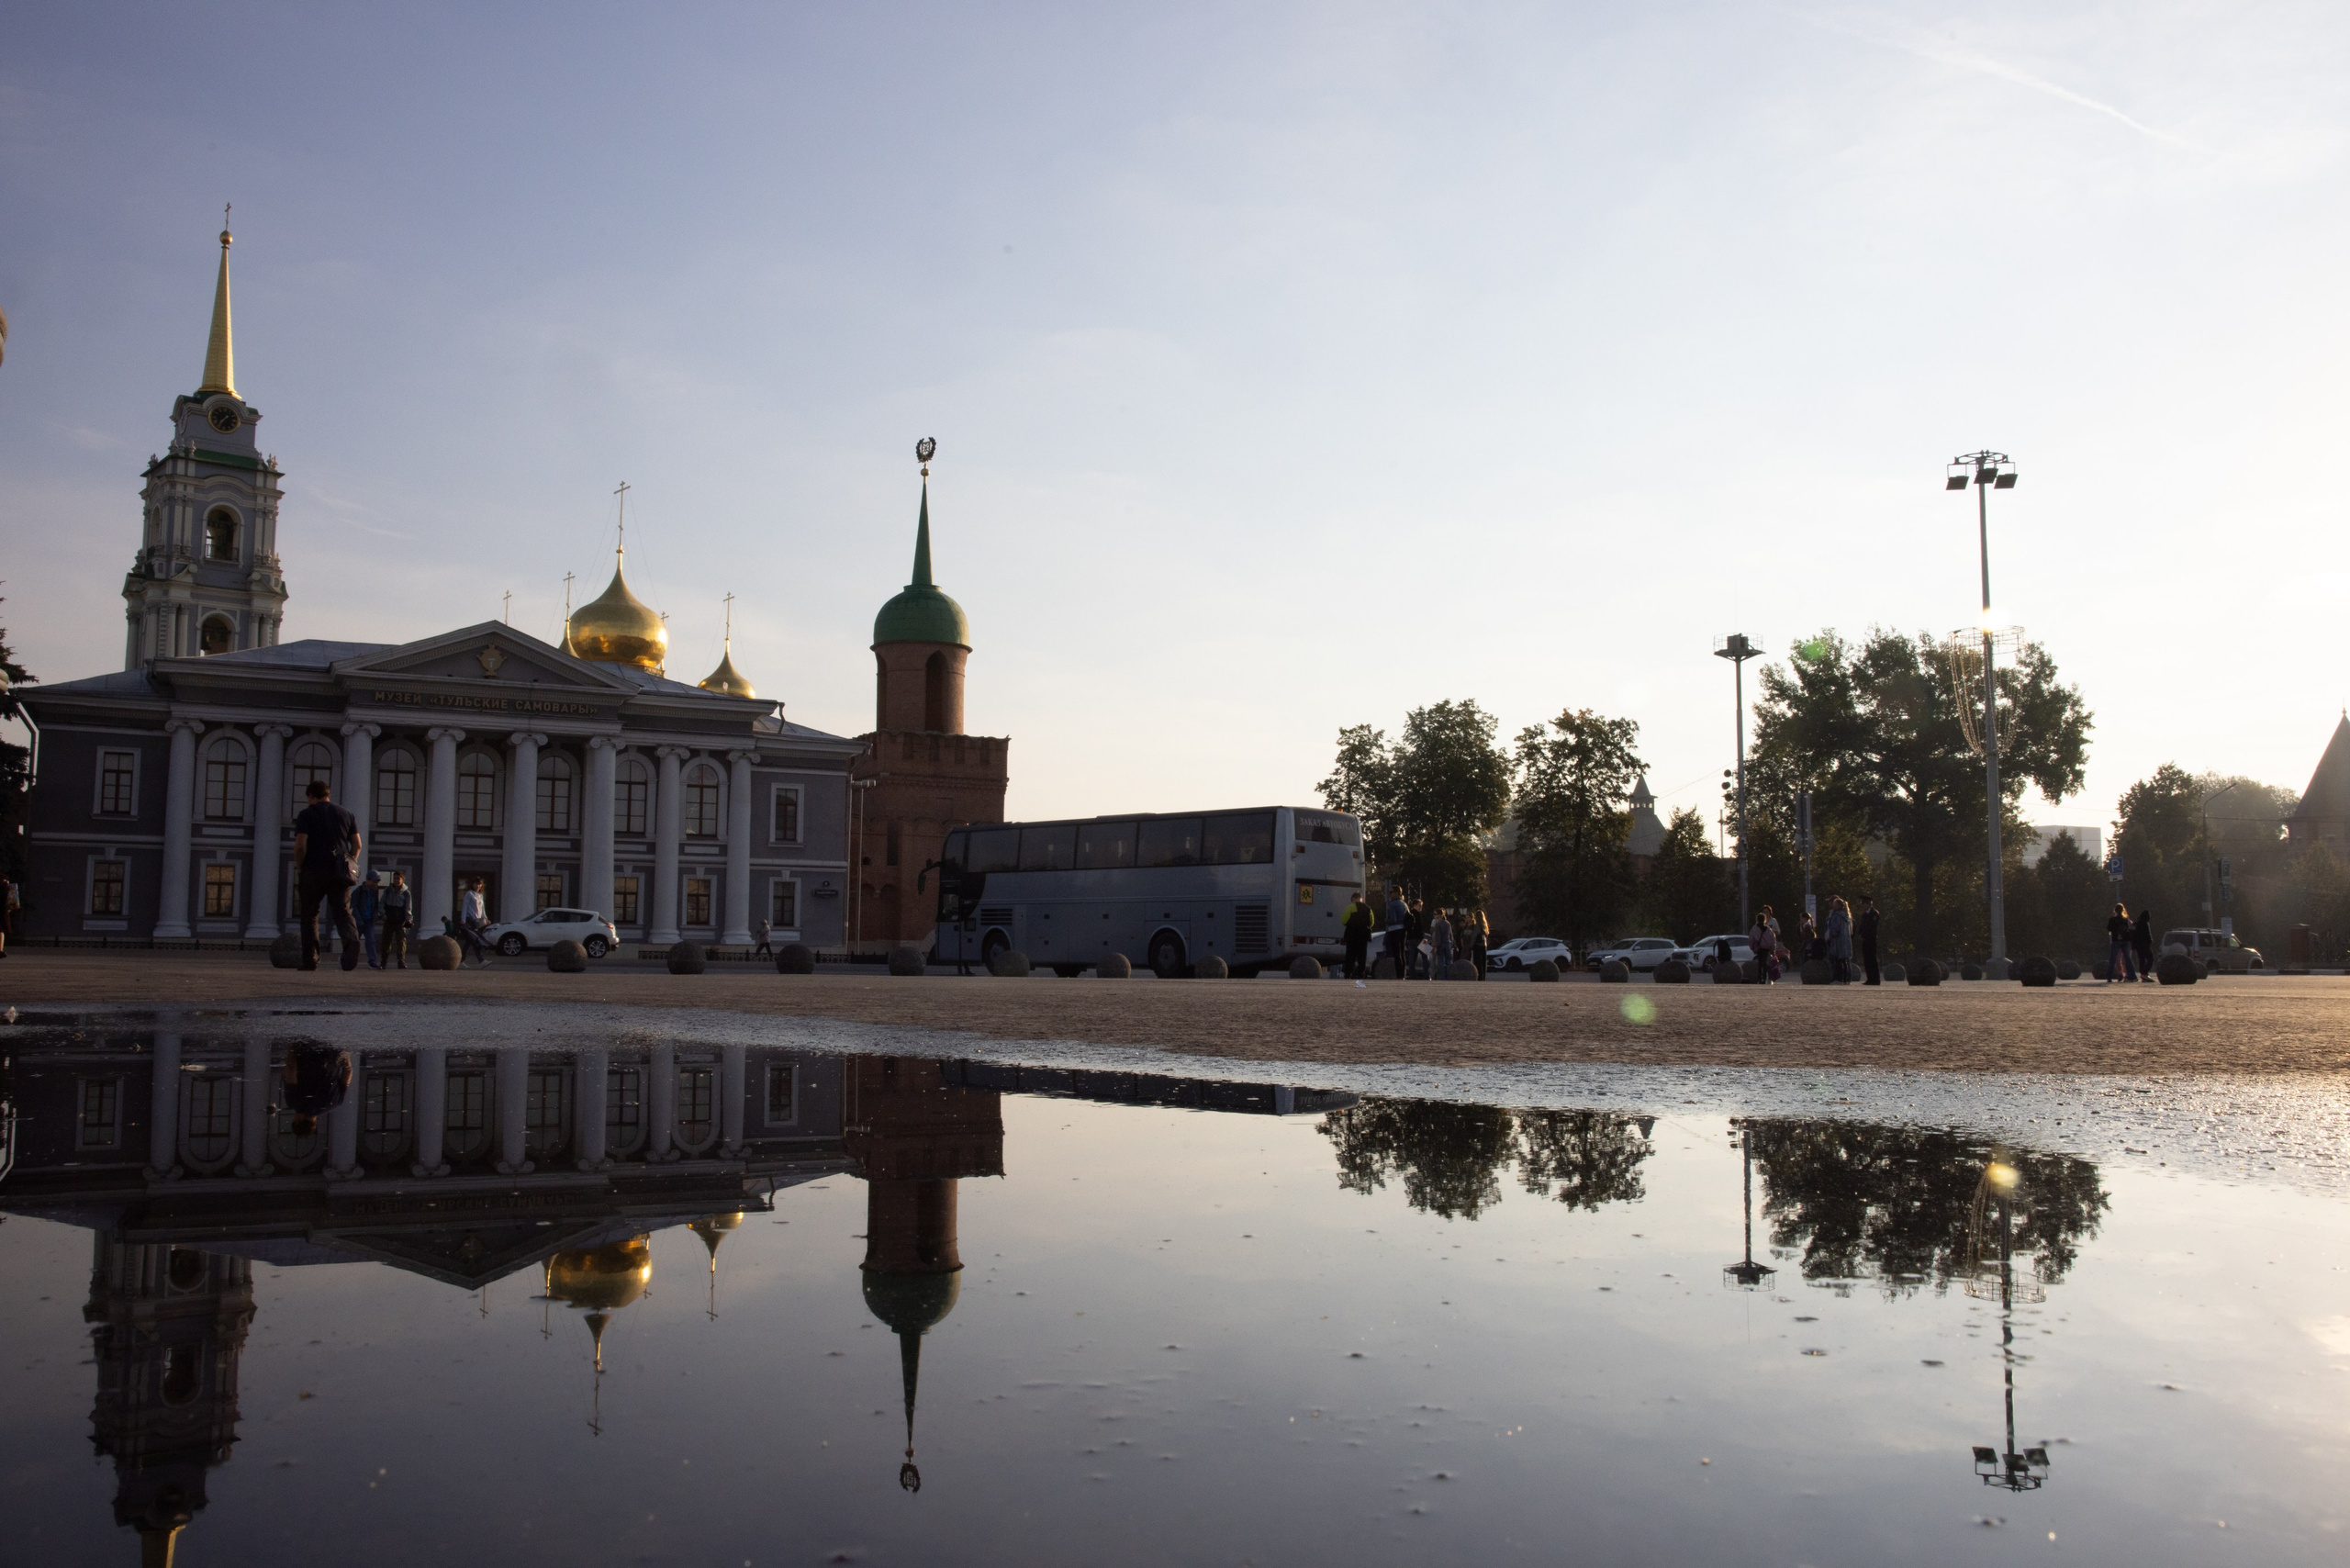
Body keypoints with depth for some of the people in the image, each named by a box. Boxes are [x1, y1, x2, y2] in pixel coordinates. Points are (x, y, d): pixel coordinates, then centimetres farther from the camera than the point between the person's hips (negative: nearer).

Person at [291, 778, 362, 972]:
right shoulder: (346, 814, 13)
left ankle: (310, 960, 10)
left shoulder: (306, 814, 1)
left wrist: (299, 868, 2)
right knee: (343, 912, -4)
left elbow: (300, 845, -11)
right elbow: (357, 845, 9)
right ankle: (351, 939, -35)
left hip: (313, 871, -2)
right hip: (338, 874, 2)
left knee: (309, 915, 10)